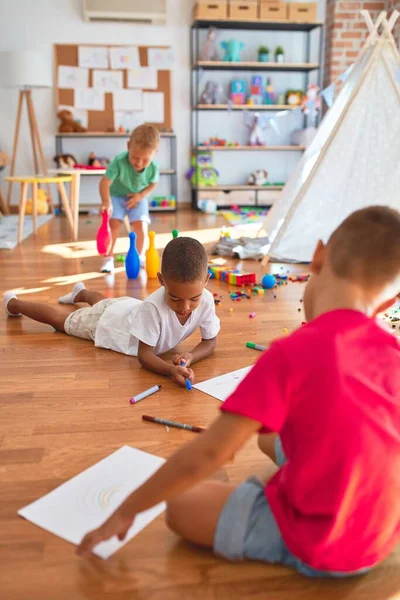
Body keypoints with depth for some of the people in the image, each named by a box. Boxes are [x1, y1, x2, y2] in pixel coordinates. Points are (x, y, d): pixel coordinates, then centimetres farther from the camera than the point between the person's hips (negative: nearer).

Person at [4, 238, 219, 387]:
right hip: (106, 321, -5)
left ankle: (81, 292, 73)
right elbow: (144, 354, -41)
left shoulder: (205, 300, -34)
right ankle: (13, 303, 49)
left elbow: (210, 341, -22)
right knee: (58, 319, 21)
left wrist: (191, 356, -43)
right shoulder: (153, 307, -48)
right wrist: (171, 369, -61)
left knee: (103, 302, 39)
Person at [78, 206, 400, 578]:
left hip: (317, 545, -6)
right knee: (268, 437, 23)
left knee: (181, 506, 3)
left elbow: (207, 454, -24)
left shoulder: (292, 354, -26)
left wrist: (126, 512, -11)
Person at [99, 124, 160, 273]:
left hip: (138, 198, 2)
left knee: (141, 226, -11)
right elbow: (105, 182, -35)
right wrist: (106, 202, -50)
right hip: (116, 195, -2)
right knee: (113, 224, -17)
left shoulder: (153, 168, -23)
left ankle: (139, 256, 13)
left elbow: (153, 184, -2)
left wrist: (140, 196, -18)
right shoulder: (119, 161, -33)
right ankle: (108, 258, -2)